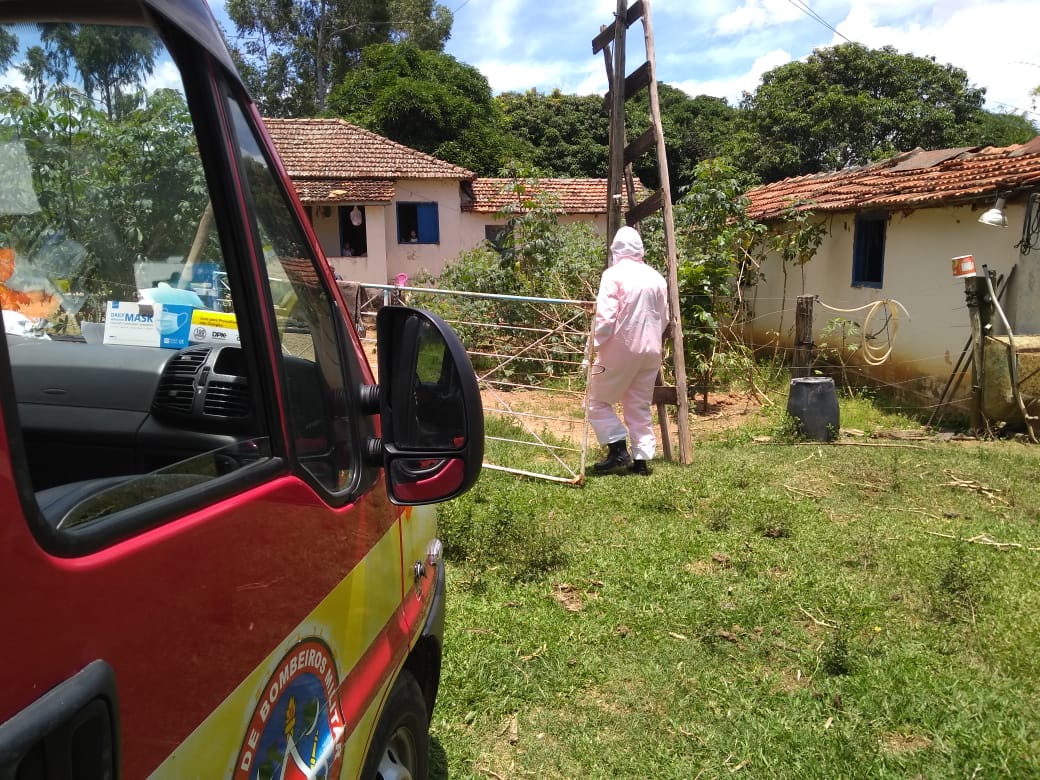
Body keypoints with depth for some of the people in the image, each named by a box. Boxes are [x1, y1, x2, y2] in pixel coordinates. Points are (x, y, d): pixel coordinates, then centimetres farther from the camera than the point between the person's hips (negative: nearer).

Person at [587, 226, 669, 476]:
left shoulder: (614, 274, -9)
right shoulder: (656, 277, 9)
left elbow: (605, 317, -16)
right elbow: (664, 318, 15)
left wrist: (595, 347, -9)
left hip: (621, 348, -6)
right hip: (651, 350, 6)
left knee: (597, 400, 7)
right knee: (640, 406, 13)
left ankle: (618, 450, -3)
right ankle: (641, 459, 12)